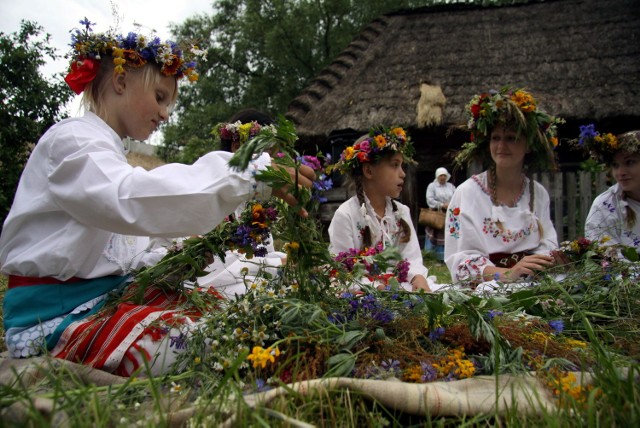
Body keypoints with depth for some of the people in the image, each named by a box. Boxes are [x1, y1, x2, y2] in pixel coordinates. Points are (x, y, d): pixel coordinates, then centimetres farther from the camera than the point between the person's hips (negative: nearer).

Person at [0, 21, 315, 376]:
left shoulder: (106, 150, 21)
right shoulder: (71, 139, -8)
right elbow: (129, 198, -33)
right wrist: (251, 174, -38)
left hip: (109, 296, 9)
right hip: (55, 319, -9)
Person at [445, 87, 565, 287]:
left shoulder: (539, 194, 13)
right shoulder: (467, 192, -3)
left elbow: (548, 243, 11)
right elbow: (459, 259, -10)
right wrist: (507, 273, -26)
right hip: (482, 291, -4)